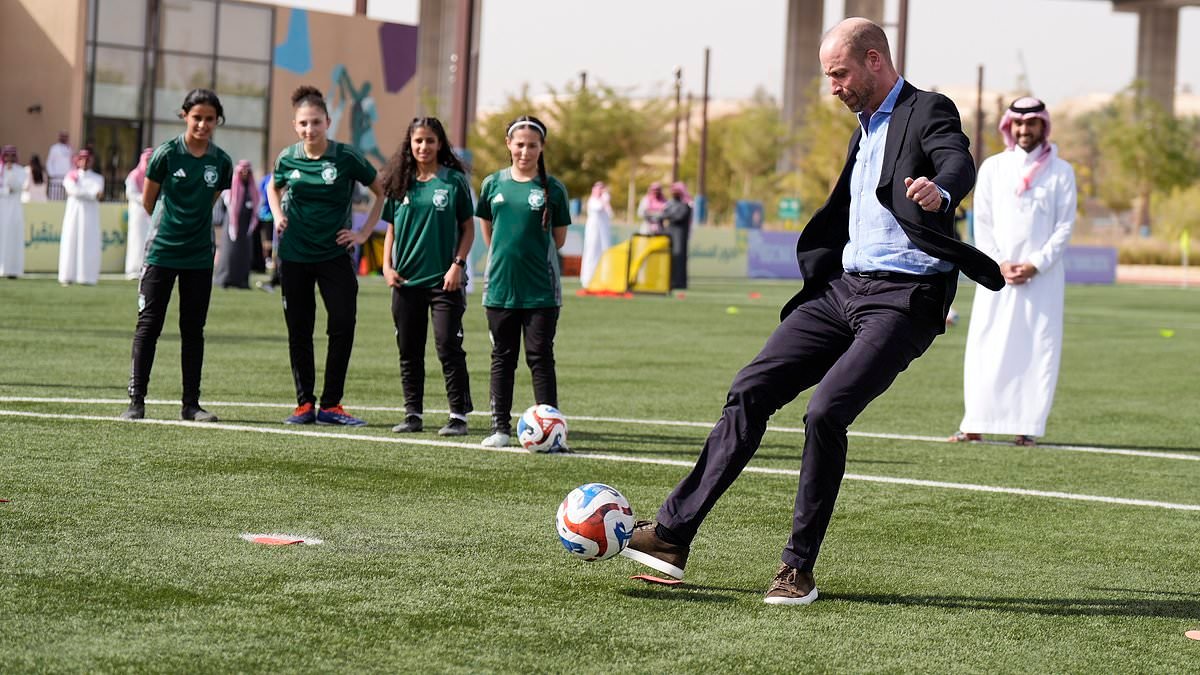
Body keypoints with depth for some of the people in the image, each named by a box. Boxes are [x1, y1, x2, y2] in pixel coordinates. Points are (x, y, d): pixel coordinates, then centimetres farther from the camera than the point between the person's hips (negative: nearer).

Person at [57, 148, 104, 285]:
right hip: (74, 212, -1)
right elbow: (73, 190, -9)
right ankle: (68, 277, -4)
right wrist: (93, 194, -10)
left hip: (90, 215, 1)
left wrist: (80, 192, -14)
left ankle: (88, 277, -7)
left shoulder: (97, 178, 14)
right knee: (71, 243, -5)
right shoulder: (71, 176, 11)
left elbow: (97, 191, -7)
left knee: (90, 245, -6)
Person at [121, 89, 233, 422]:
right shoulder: (167, 154, -9)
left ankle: (191, 403, 14)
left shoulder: (222, 162, 0)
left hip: (200, 257, 3)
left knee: (193, 331, 8)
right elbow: (147, 201, 2)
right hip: (161, 253, -3)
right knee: (148, 325, -2)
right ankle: (136, 400, 2)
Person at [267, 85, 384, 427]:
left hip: (334, 255, -2)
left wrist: (364, 233, -1)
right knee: (298, 331, 4)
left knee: (343, 326, -9)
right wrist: (278, 216, 6)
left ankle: (331, 405, 0)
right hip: (294, 256, 2)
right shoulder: (287, 158, 0)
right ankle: (304, 404, 13)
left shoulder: (347, 157, -8)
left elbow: (382, 193, 3)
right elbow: (273, 188, 23)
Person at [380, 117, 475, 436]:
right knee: (409, 350, 7)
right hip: (406, 279, 4)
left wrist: (458, 264, -10)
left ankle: (458, 415, -1)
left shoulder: (454, 181, -2)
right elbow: (391, 228, 14)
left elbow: (468, 228, 1)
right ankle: (413, 413, 15)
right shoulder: (400, 182, 8)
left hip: (444, 280, -4)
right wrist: (387, 265, 3)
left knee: (448, 347, -6)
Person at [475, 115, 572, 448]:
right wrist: (503, 256, 11)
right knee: (502, 358, 9)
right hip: (500, 286, 3)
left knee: (540, 358, 0)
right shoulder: (493, 184, 4)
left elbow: (559, 237, 6)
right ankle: (500, 427, 14)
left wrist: (532, 254, 8)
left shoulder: (552, 189, -2)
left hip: (541, 290, -2)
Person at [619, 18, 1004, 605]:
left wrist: (939, 192, -50)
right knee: (749, 392, -3)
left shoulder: (928, 112, -6)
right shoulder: (865, 130, 21)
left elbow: (959, 162, -28)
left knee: (825, 413, -20)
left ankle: (799, 567, -7)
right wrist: (815, 280, 23)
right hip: (843, 288, 8)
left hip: (903, 299, -8)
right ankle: (673, 534, -2)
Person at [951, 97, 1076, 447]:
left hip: (1043, 274, -1)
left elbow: (1065, 226, 2)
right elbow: (982, 222, 6)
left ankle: (1027, 425, -3)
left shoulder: (1060, 172, 5)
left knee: (1038, 349, -4)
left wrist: (1035, 264, -10)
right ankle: (976, 424, -1)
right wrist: (999, 263, -7)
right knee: (985, 348, -3)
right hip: (997, 273, 1)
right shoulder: (992, 167, 9)